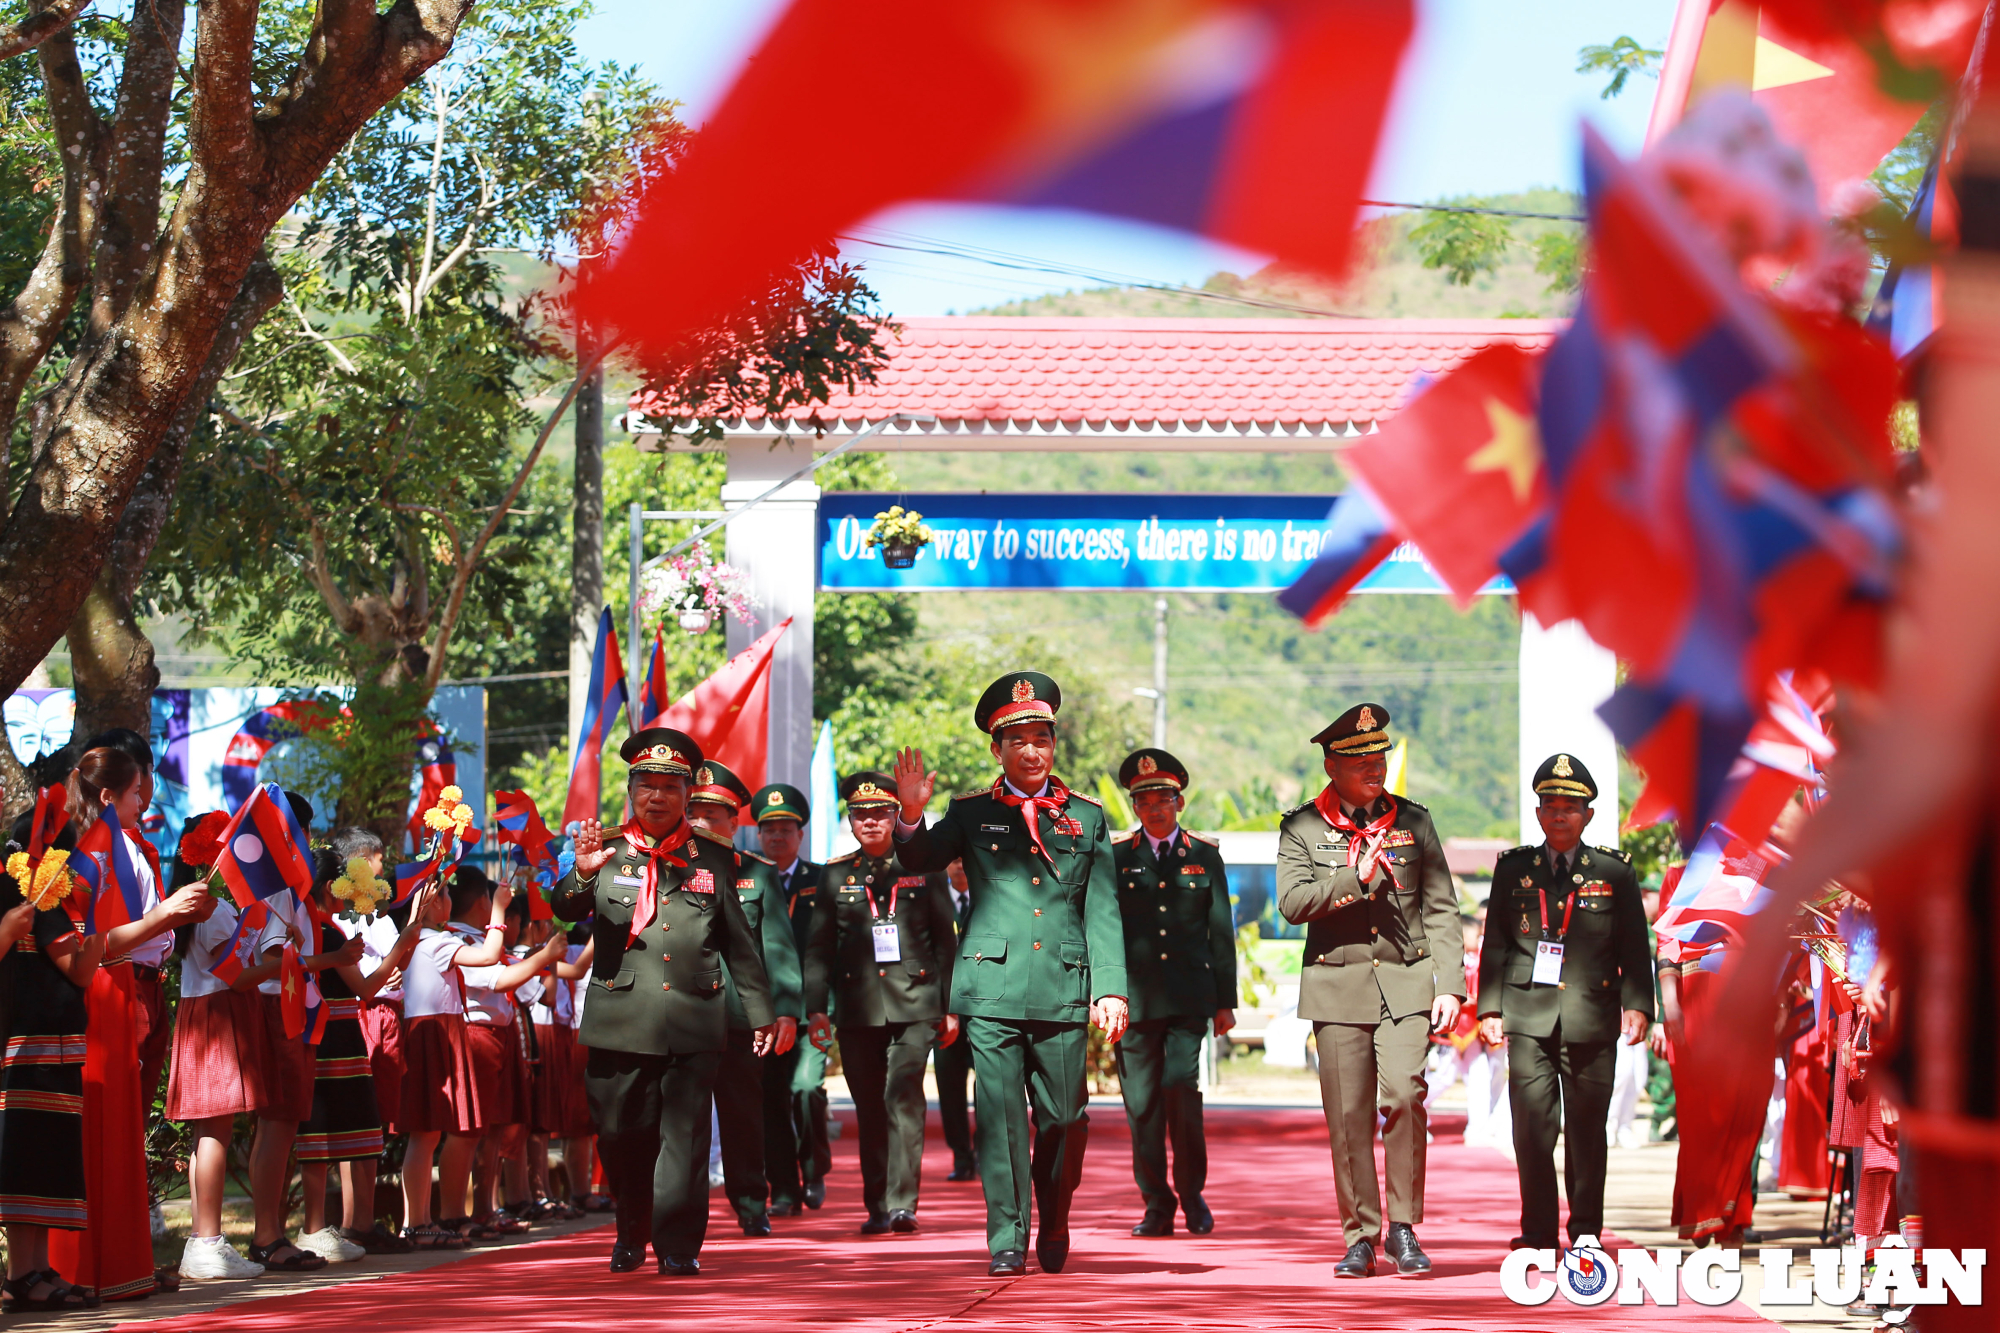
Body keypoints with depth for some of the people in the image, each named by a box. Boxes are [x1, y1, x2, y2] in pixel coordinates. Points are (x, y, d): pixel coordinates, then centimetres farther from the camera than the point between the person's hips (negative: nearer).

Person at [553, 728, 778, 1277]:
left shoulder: (714, 858, 10)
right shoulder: (607, 851, 8)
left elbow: (741, 943, 14)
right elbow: (565, 909, -8)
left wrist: (762, 1013, 14)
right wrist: (583, 874, -29)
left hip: (693, 1022, 0)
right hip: (620, 1020, 0)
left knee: (685, 1135, -6)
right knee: (620, 1134, 5)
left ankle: (678, 1245, -1)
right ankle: (631, 1232, 25)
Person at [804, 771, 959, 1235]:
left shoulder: (922, 867, 7)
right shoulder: (836, 875, 10)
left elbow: (946, 940, 9)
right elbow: (819, 947, 10)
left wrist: (951, 1006, 5)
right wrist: (815, 1006, 0)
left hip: (914, 1004, -2)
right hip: (858, 1009, 2)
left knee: (904, 1097, -15)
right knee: (870, 1110, 4)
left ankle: (902, 1203, -16)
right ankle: (877, 1208, 12)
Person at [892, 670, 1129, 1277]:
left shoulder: (1087, 817, 11)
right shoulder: (972, 812, 9)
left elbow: (1103, 910, 8)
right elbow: (918, 862, -3)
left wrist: (1111, 989, 0)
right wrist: (910, 816, -22)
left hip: (1063, 993, 1)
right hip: (993, 990, -1)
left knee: (1063, 1117, 4)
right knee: (999, 1117, -4)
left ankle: (1054, 1224, 25)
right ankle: (1007, 1241, 1)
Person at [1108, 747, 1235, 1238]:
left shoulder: (1205, 856, 10)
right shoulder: (1115, 856, 9)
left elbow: (1221, 931, 11)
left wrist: (1226, 1001, 7)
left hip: (1189, 996, -1)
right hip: (1135, 995, 1)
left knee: (1180, 1084, -15)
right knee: (1142, 1102, -1)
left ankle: (1192, 1192, 2)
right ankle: (1157, 1207, 7)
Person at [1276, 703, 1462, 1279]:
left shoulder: (1413, 821, 9)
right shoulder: (1302, 826, 5)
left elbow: (1440, 909, 8)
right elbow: (1293, 902, -7)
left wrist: (1450, 986, 0)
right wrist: (1356, 879, -17)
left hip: (1406, 981, 0)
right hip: (1338, 987, 0)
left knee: (1404, 1095, -17)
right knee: (1348, 1117, -1)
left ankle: (1404, 1228, -6)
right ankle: (1360, 1237, 9)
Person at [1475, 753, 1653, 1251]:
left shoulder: (1614, 872, 9)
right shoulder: (1513, 869, 11)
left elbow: (1635, 948, 7)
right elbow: (1495, 944, 12)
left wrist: (1637, 1005, -5)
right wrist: (1490, 1007, 2)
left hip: (1591, 1021, 0)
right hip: (1529, 1017, 0)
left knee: (1587, 1128, 2)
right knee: (1533, 1125, -8)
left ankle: (1586, 1231, 12)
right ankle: (1537, 1232, -3)